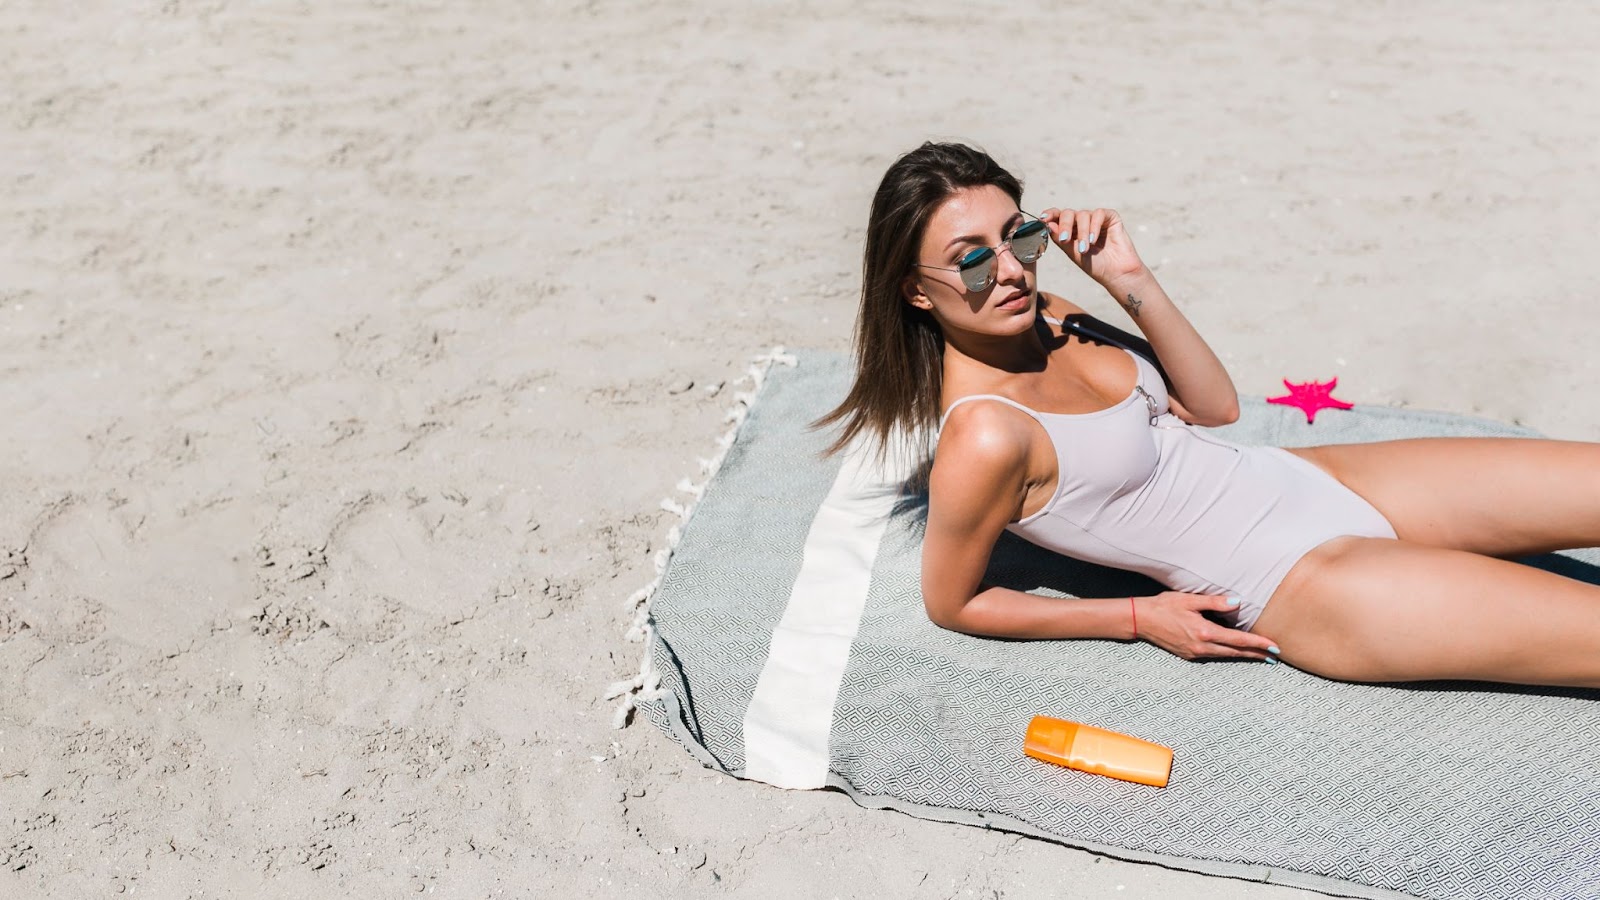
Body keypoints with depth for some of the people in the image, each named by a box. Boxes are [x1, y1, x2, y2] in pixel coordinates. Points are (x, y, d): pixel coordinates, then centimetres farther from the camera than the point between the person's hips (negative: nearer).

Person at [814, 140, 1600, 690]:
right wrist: (1139, 618, -10)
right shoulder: (983, 438, -25)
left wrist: (1132, 282, -10)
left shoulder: (1043, 317, -1)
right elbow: (950, 604, -12)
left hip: (1320, 480, 8)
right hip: (1306, 583, -8)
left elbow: (1213, 405, 5)